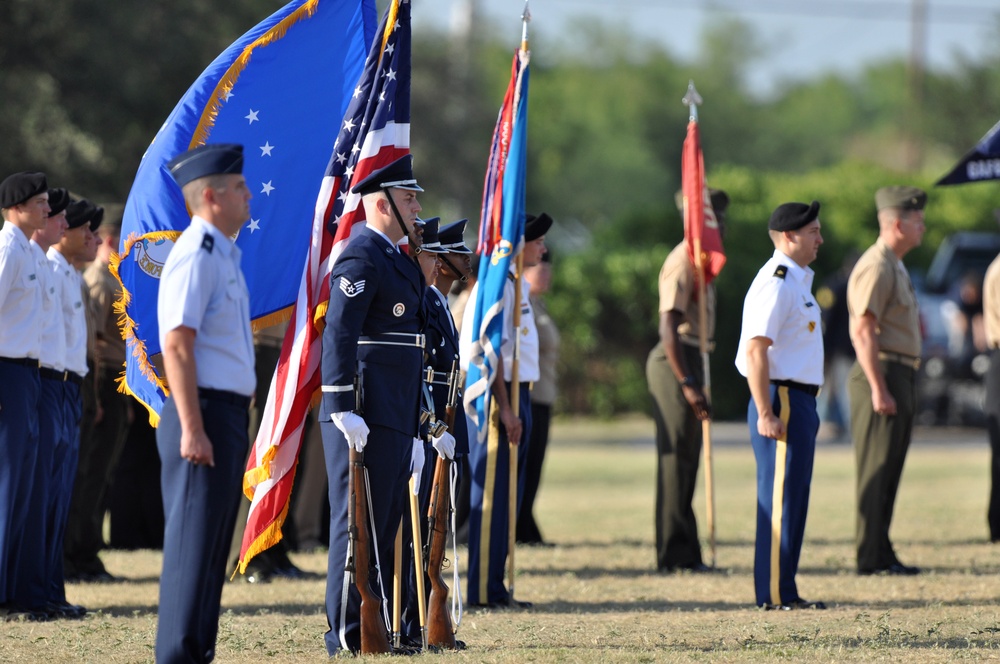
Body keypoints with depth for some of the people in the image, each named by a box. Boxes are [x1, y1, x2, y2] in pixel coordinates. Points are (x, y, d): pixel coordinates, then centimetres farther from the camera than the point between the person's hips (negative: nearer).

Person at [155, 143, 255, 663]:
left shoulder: (222, 254, 18)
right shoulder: (196, 255, -13)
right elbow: (176, 346, -20)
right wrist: (192, 428, -25)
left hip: (228, 413, 10)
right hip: (206, 411, -10)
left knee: (212, 542, 12)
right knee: (193, 538, -9)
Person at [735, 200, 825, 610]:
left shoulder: (797, 281, 18)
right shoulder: (775, 283, -14)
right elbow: (755, 350, -21)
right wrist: (766, 414, -24)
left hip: (798, 403, 10)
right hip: (782, 401, -10)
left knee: (792, 499, 12)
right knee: (780, 500, -8)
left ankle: (784, 593, 16)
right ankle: (775, 595, -6)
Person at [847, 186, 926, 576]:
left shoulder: (895, 267, 19)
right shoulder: (875, 268, -14)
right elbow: (862, 332, -20)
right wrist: (879, 389, -23)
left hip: (900, 377, 10)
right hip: (883, 373, -10)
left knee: (888, 470, 12)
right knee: (877, 471, -7)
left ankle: (881, 554, 16)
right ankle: (872, 558, -6)